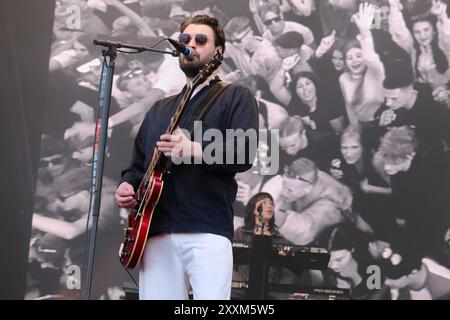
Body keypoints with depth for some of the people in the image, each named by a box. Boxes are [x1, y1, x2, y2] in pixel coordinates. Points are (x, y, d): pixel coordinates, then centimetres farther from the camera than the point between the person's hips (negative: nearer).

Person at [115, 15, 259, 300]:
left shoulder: (236, 97, 8)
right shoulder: (159, 109, 27)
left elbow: (244, 153, -8)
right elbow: (138, 164, 27)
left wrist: (195, 150, -23)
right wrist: (128, 185, 5)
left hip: (207, 231, -5)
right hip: (155, 232, 5)